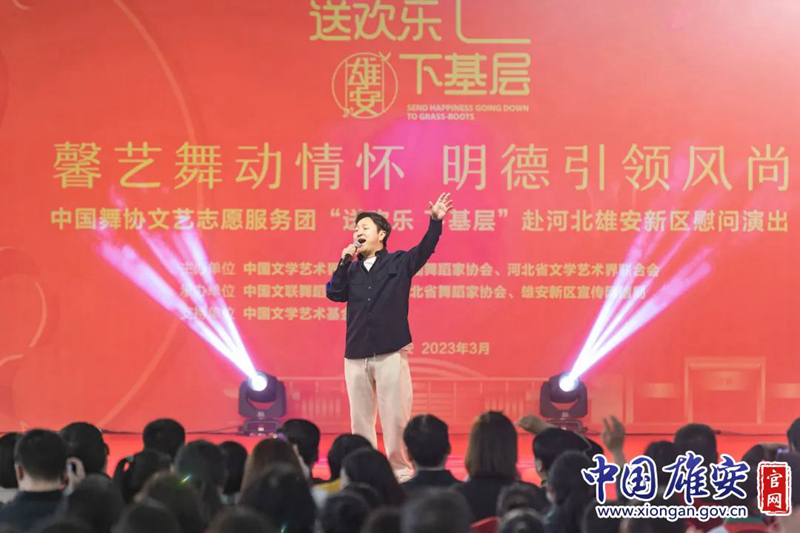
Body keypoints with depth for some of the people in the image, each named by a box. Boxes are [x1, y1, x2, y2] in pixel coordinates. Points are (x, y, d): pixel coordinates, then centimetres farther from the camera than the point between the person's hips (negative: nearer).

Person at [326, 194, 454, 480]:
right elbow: (334, 293, 0)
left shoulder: (399, 263, 5)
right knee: (360, 418, 8)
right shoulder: (351, 269, 13)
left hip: (391, 352, -3)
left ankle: (401, 472, 6)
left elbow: (424, 250, -11)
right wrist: (345, 261, -2)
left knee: (395, 417, -3)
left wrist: (435, 221, -26)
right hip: (356, 355, 3)